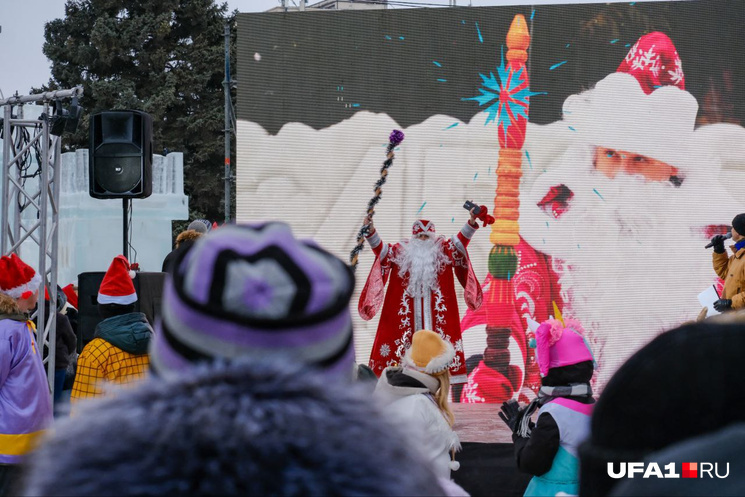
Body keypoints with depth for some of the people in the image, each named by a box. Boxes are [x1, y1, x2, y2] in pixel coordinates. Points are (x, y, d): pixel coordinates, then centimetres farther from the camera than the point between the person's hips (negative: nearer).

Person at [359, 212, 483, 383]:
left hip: (434, 308, -1)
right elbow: (380, 248, 1)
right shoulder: (402, 251, 8)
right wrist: (371, 231, -16)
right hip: (409, 309, 1)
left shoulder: (443, 249, 8)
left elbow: (460, 241, -1)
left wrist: (471, 222, -18)